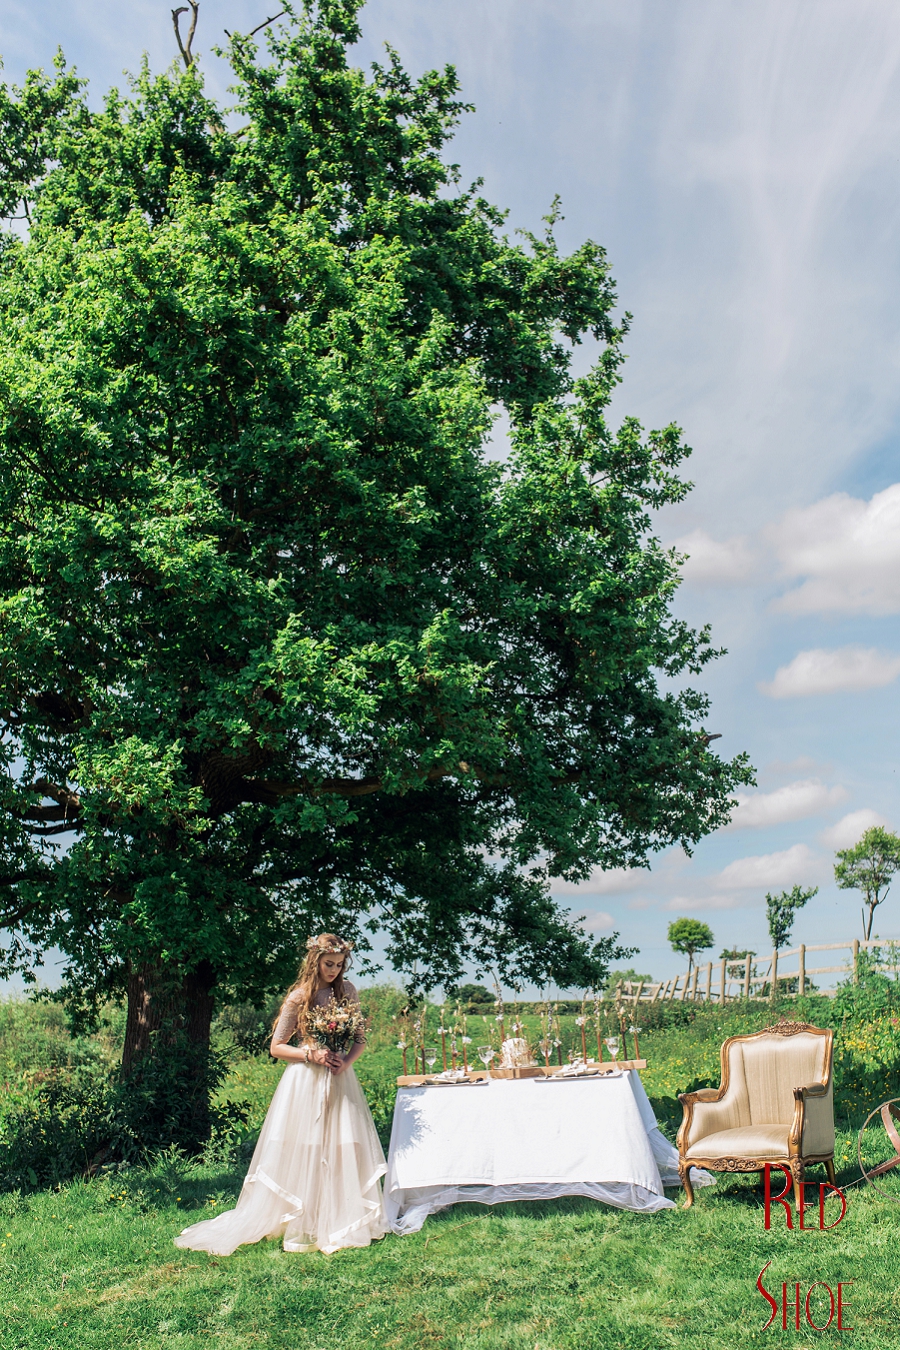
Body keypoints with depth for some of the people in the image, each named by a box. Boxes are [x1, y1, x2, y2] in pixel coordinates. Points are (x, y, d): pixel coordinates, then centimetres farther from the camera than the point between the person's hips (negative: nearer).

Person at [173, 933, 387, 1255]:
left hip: (340, 1080, 4)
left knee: (344, 1153, 3)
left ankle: (343, 1221, 15)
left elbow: (361, 1039, 10)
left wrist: (347, 1060, -10)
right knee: (303, 1153, -2)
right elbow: (276, 1047, -2)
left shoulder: (347, 991, 4)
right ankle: (303, 1227, 9)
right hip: (306, 1082, -3)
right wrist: (312, 1054, -15)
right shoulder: (299, 997, -6)